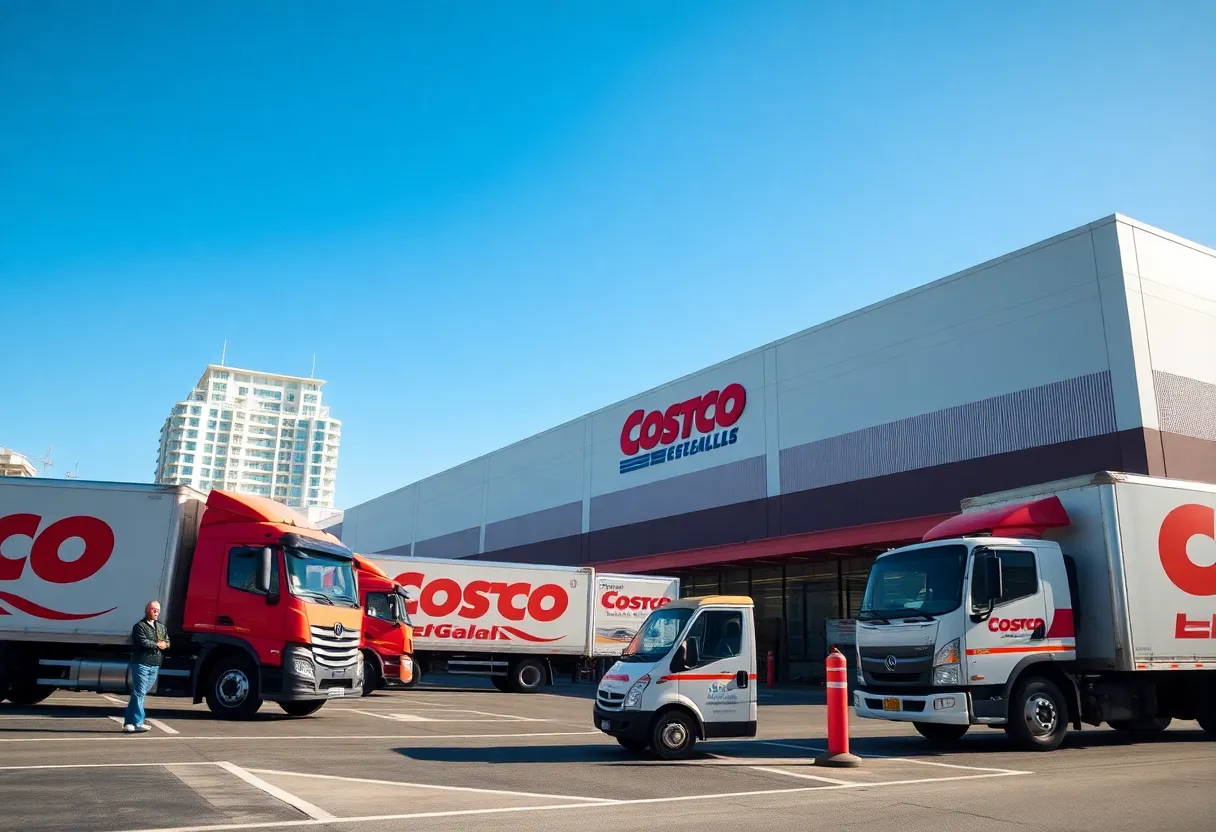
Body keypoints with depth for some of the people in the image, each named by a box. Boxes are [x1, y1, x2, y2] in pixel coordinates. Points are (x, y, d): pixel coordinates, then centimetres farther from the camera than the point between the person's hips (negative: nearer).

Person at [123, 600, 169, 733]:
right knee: (139, 693, -7)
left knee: (138, 693, 11)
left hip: (155, 665, 7)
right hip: (141, 663, -7)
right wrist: (157, 645, -4)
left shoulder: (162, 627, 19)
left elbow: (167, 643, 16)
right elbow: (143, 642, -17)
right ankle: (138, 723, -6)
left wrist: (163, 645, -6)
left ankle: (128, 723, 16)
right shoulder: (140, 626, -4)